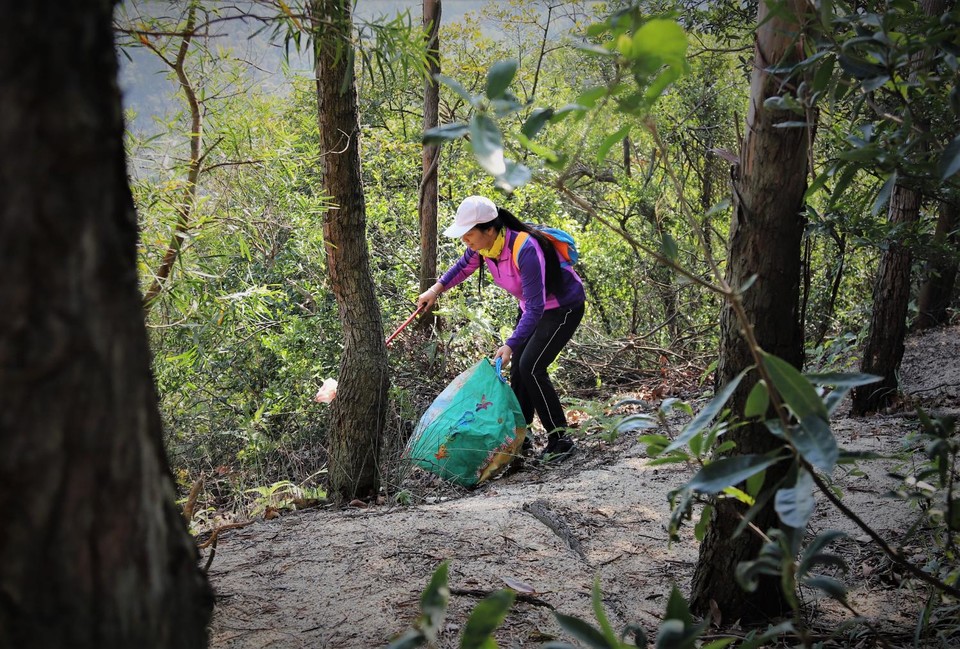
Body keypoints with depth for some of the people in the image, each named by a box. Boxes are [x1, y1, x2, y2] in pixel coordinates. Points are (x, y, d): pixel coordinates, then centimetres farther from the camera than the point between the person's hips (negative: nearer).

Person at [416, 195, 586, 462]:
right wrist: (435, 290, 4)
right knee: (518, 369, 4)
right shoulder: (482, 245, -12)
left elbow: (535, 307, -37)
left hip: (563, 307, -8)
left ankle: (560, 440, -7)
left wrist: (510, 344, -40)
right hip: (534, 307, 8)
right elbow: (464, 266, 13)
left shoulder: (525, 249, -37)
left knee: (531, 367, -17)